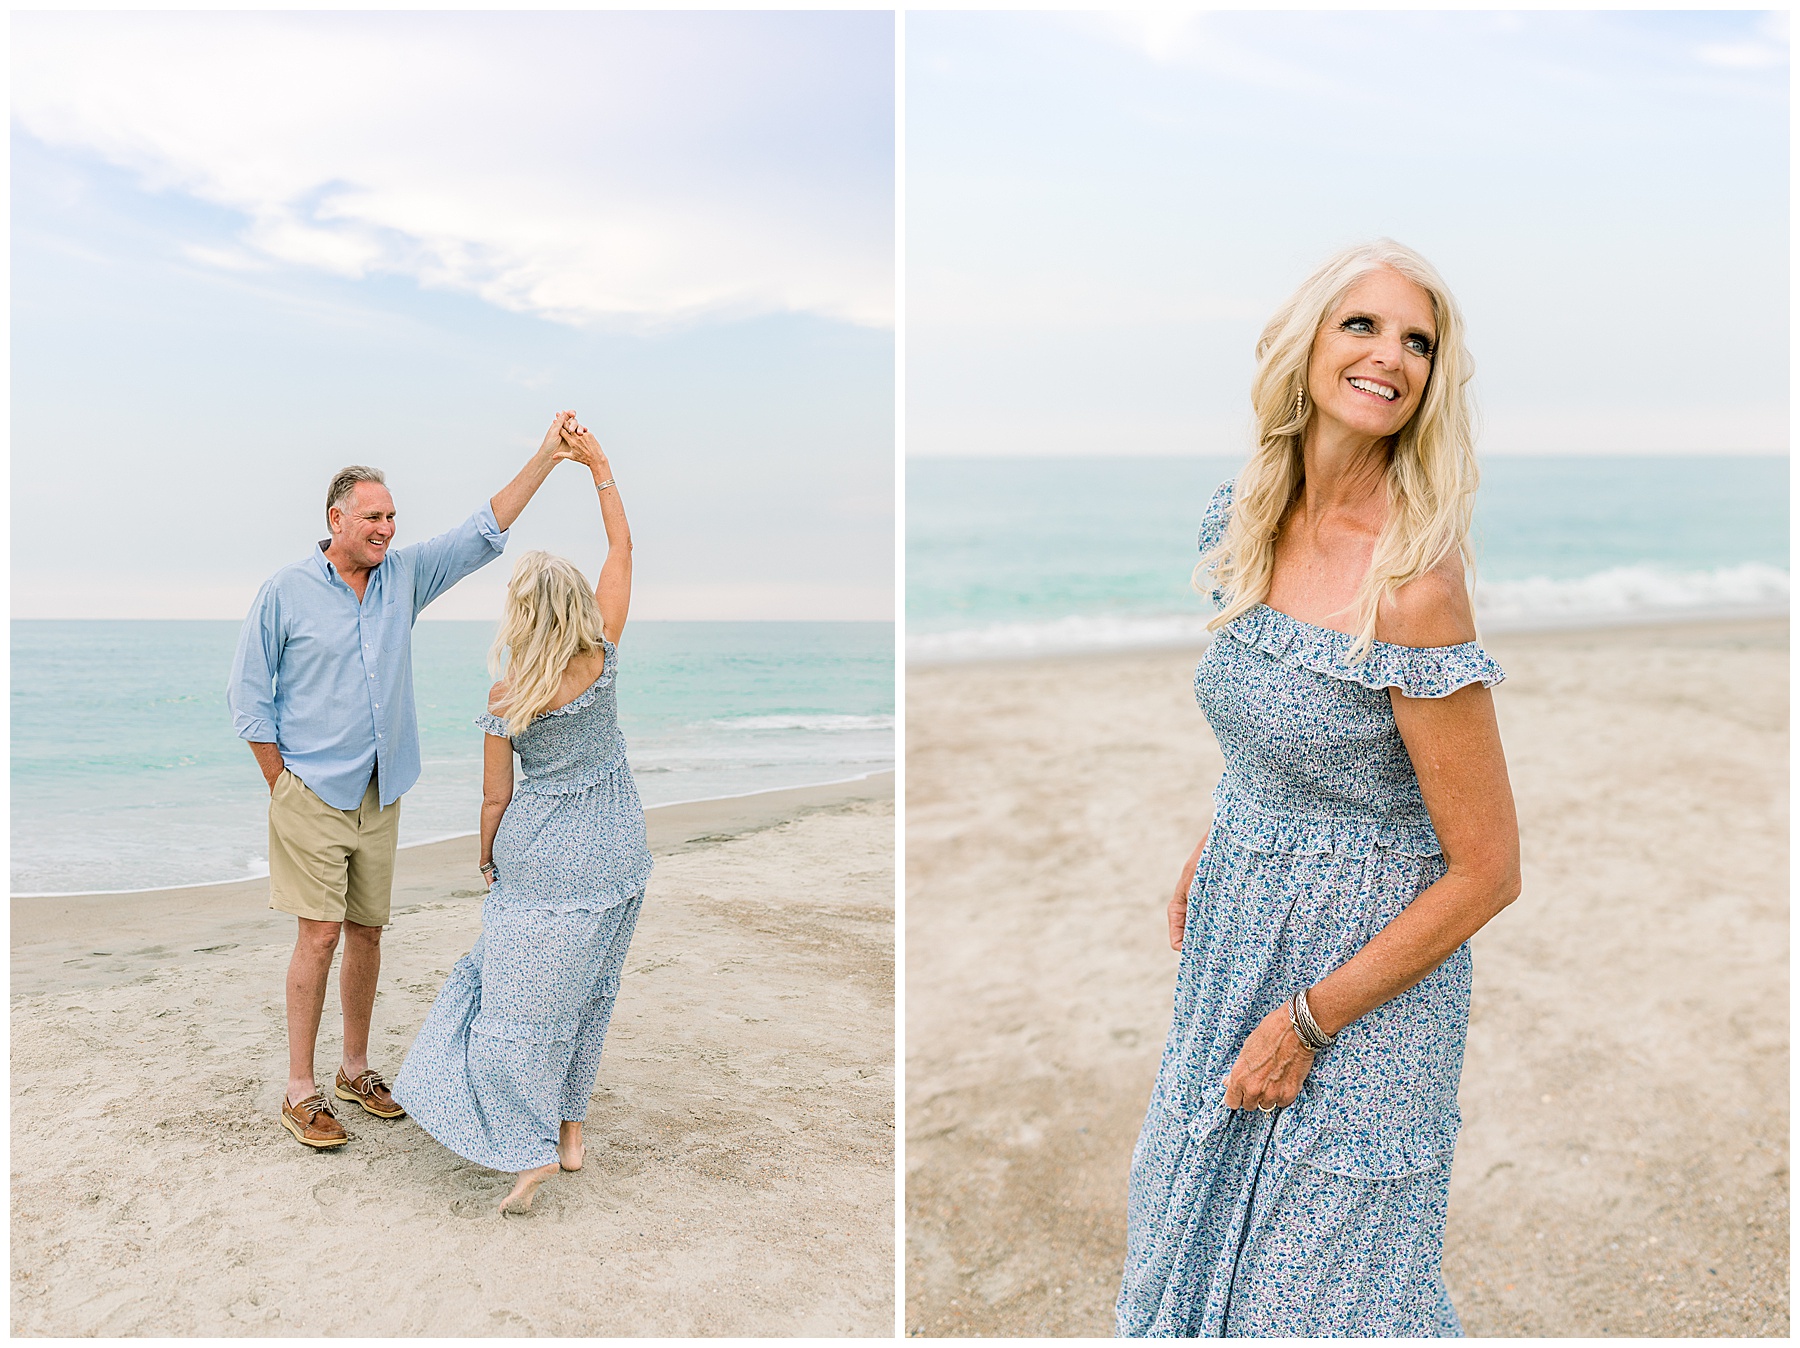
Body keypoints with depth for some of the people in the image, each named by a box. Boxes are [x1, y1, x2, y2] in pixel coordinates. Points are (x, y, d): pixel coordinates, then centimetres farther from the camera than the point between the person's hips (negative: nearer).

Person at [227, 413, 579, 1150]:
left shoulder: (404, 576, 6)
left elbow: (483, 533, 4)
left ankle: (356, 1068, 25)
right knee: (321, 932, -7)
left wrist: (547, 455, -2)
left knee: (367, 931, 10)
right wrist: (283, 786, -4)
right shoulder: (285, 591, -6)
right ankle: (300, 1091, 3)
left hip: (380, 797, 5)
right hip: (311, 793, -5)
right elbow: (248, 695, -2)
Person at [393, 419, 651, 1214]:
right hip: (616, 855, 4)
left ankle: (531, 1148, -1)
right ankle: (570, 1128, 26)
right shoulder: (602, 660, -11)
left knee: (522, 997, 5)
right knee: (587, 992, 17)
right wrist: (600, 468, 5)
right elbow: (622, 553, -1)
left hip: (542, 858, -4)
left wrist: (487, 859, 11)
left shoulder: (506, 700, -16)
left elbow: (496, 799, -7)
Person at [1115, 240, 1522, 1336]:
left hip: (1370, 969, -7)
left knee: (1318, 1287, 13)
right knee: (1199, 1214, 25)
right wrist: (1216, 849, 12)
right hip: (1241, 937, 7)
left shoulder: (1414, 581, -26)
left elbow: (1488, 872, -20)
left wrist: (1305, 1021, -16)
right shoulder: (1250, 521, -4)